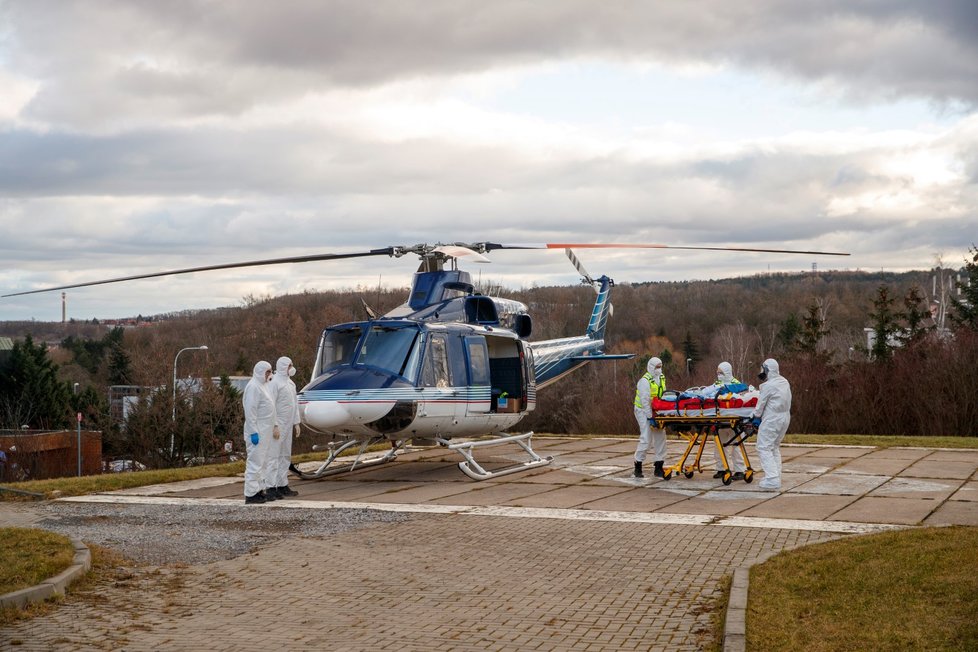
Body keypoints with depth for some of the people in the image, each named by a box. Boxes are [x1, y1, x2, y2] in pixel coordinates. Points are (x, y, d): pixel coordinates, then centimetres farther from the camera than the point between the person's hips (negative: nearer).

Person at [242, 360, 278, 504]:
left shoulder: (262, 384, 16)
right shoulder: (253, 386, -15)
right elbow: (250, 411, -20)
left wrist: (273, 426, 20)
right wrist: (253, 432, -23)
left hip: (264, 431, 10)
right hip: (257, 432, -10)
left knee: (262, 462, 15)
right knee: (255, 462, -9)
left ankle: (259, 490, 22)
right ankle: (250, 494, -6)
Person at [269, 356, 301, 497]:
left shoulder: (290, 382, 16)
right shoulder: (275, 382, -13)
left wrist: (296, 422, 18)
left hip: (287, 426, 10)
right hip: (278, 426, -10)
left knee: (285, 456, 13)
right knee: (274, 455, -8)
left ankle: (282, 485, 20)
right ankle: (271, 487, -8)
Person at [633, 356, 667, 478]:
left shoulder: (661, 378, 8)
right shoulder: (645, 381, -18)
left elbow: (664, 396, 8)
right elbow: (645, 401, -21)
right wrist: (650, 417, -23)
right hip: (643, 411, -8)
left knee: (660, 438, 6)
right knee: (646, 439, -12)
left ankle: (658, 468, 12)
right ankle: (638, 467, -3)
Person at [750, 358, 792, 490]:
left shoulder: (768, 385, -15)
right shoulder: (784, 382, 10)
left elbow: (761, 404, -8)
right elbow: (787, 401, 13)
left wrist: (755, 415, 10)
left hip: (772, 420, -9)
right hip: (785, 418, 9)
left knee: (764, 448, -5)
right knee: (775, 447, 19)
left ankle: (772, 479, -16)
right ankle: (776, 477, 18)